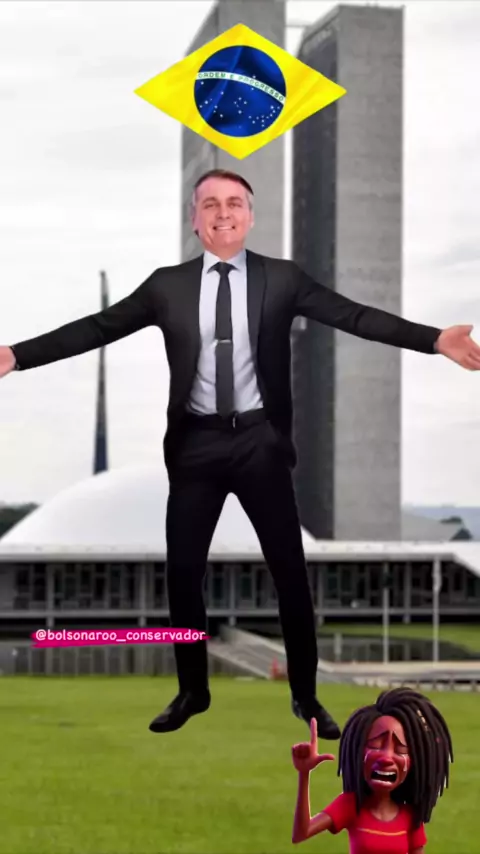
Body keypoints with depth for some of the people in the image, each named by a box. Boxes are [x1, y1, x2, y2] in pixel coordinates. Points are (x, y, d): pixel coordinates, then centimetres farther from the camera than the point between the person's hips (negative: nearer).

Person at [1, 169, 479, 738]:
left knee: (289, 570, 3)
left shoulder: (282, 278, 0)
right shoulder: (168, 285, 3)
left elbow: (355, 317, -8)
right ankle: (192, 691, 23)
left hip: (260, 441, -1)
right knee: (182, 571, 4)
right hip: (196, 444, 1)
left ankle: (305, 695, 17)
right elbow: (97, 328, 1)